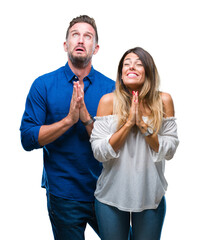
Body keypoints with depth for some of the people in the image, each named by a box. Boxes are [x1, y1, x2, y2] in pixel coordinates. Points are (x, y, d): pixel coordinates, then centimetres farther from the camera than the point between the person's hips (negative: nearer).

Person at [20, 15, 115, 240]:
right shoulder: (43, 85, -4)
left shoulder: (110, 87, -1)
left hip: (104, 190, 2)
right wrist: (69, 119, -20)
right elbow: (28, 139, -10)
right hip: (63, 194, -1)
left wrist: (86, 118, -21)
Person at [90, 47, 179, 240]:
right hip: (111, 194, 0)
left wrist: (143, 125, -18)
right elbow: (99, 152, -11)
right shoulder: (109, 101, -8)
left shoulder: (163, 101, -5)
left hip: (151, 194, 1)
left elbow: (169, 151, -5)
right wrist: (128, 123, -20)